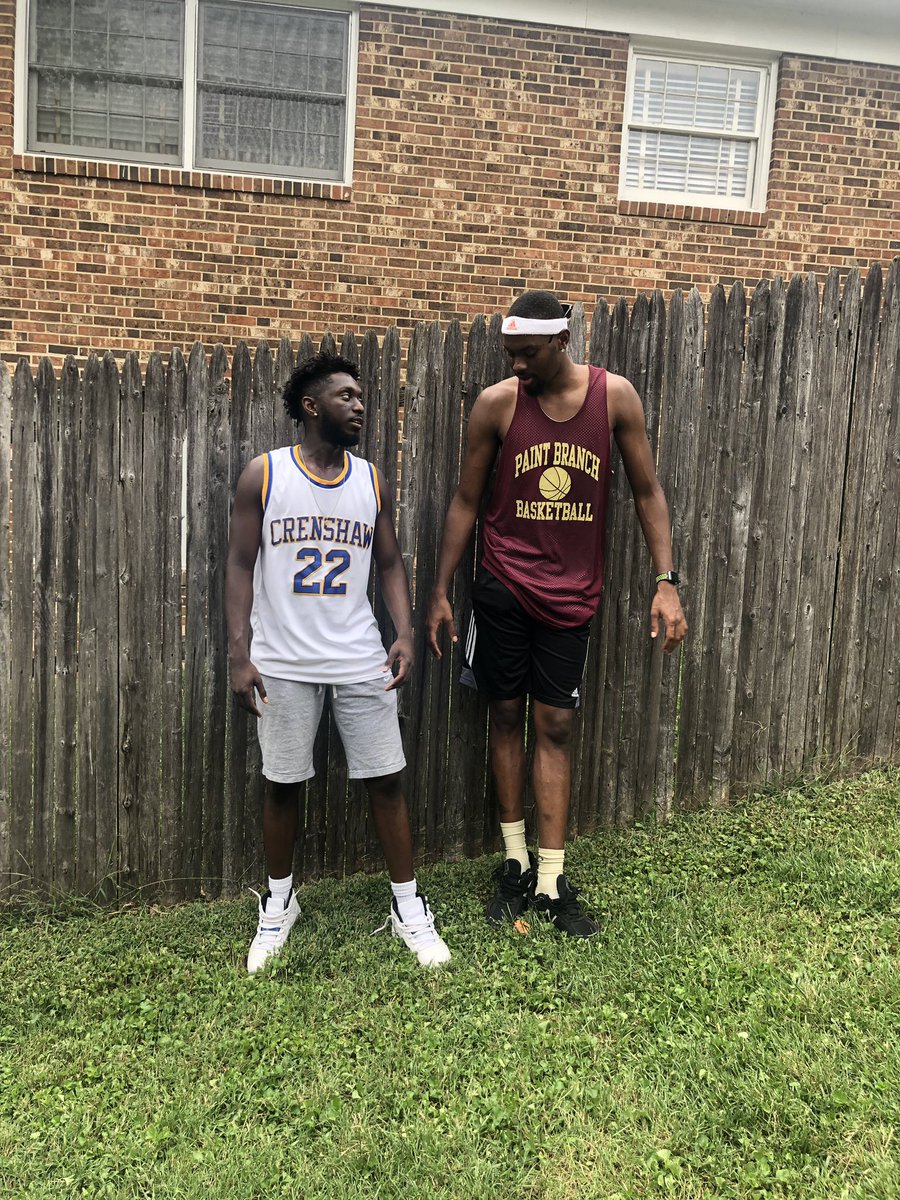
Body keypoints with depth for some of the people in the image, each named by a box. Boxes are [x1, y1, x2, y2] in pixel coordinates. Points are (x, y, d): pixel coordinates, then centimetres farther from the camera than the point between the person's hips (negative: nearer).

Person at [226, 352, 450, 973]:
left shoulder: (372, 481, 7)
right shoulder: (264, 475, -1)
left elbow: (391, 563, 10)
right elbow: (241, 567, -1)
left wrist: (405, 633, -5)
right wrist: (240, 655, -8)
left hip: (360, 659, 2)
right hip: (283, 661, -2)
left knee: (386, 779, 4)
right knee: (283, 783, 9)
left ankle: (408, 906, 19)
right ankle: (279, 903, 30)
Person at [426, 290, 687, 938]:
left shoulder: (615, 396, -5)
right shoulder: (497, 403, -6)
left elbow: (647, 491, 1)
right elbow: (466, 501, 2)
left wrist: (666, 582, -6)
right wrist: (440, 591, 1)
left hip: (572, 593, 0)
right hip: (503, 586, 0)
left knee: (555, 726, 4)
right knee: (507, 714, 7)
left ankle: (552, 881, 13)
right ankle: (515, 863, 23)